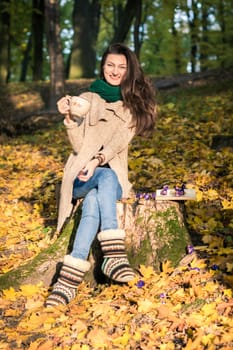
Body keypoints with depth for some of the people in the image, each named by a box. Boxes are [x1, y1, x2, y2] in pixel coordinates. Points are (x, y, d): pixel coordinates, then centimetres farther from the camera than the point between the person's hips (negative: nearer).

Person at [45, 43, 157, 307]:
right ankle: (114, 255, -48)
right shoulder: (88, 99, 8)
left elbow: (120, 140, -10)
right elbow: (78, 145, 0)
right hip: (81, 176, 0)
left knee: (93, 204, -35)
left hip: (114, 175, 0)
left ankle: (69, 278, -45)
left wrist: (97, 161, -29)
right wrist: (68, 118, -18)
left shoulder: (134, 104, 8)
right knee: (106, 179, -36)